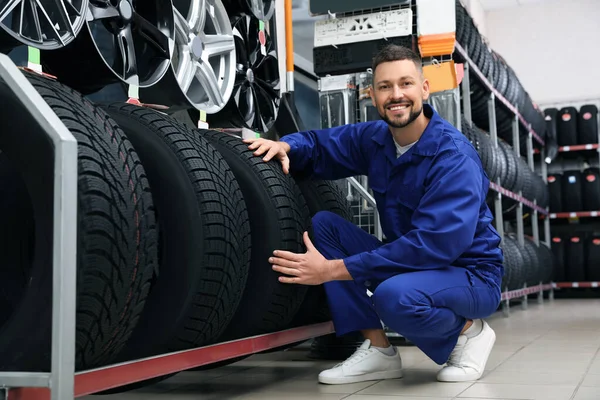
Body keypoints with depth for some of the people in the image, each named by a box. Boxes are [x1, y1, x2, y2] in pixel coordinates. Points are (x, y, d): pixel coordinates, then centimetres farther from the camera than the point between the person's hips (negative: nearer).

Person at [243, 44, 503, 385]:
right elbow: (320, 144, 12)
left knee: (394, 295, -38)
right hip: (410, 264, 7)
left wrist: (333, 269, -33)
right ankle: (379, 350, -6)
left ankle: (467, 331, -3)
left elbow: (433, 244, -32)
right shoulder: (375, 138, -2)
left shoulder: (454, 156, -23)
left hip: (471, 274, -7)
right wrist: (286, 145, -15)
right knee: (323, 223, -6)